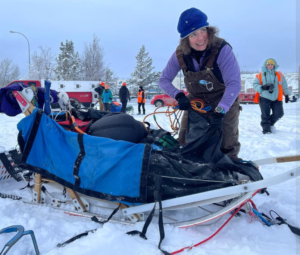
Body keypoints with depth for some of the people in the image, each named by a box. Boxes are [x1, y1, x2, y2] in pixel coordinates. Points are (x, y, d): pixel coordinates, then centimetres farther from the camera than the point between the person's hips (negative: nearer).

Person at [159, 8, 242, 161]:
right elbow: (164, 80, -6)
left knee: (227, 147, -6)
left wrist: (219, 112, -39)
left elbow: (234, 84, -30)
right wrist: (179, 96, -24)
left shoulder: (222, 49, -26)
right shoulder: (180, 55, -14)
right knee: (184, 143, 6)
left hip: (224, 102, -3)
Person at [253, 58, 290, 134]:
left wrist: (286, 95, 15)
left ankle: (270, 123, 26)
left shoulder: (279, 75, 10)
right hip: (264, 98, -2)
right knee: (265, 115, -6)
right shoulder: (260, 75, 4)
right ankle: (266, 128, 4)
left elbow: (284, 85, 15)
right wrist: (262, 87, -18)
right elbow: (255, 84, 0)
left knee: (279, 113, 0)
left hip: (276, 99, 3)